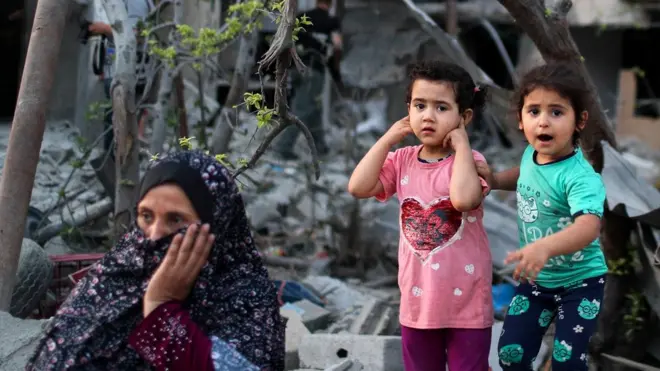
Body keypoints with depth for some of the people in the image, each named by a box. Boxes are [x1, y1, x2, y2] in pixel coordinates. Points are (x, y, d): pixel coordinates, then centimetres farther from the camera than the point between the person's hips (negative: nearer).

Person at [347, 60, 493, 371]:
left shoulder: (470, 161, -13)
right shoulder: (402, 161, 1)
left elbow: (464, 198, -34)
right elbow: (358, 188, -10)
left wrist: (462, 145, -22)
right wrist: (387, 140, -7)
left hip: (466, 302, -5)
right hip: (418, 299, 5)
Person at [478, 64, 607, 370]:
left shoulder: (580, 177, -31)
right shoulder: (531, 154, -7)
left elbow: (589, 226, -49)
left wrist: (544, 247, -67)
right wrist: (496, 179, 0)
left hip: (579, 282, -6)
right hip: (535, 279, 6)